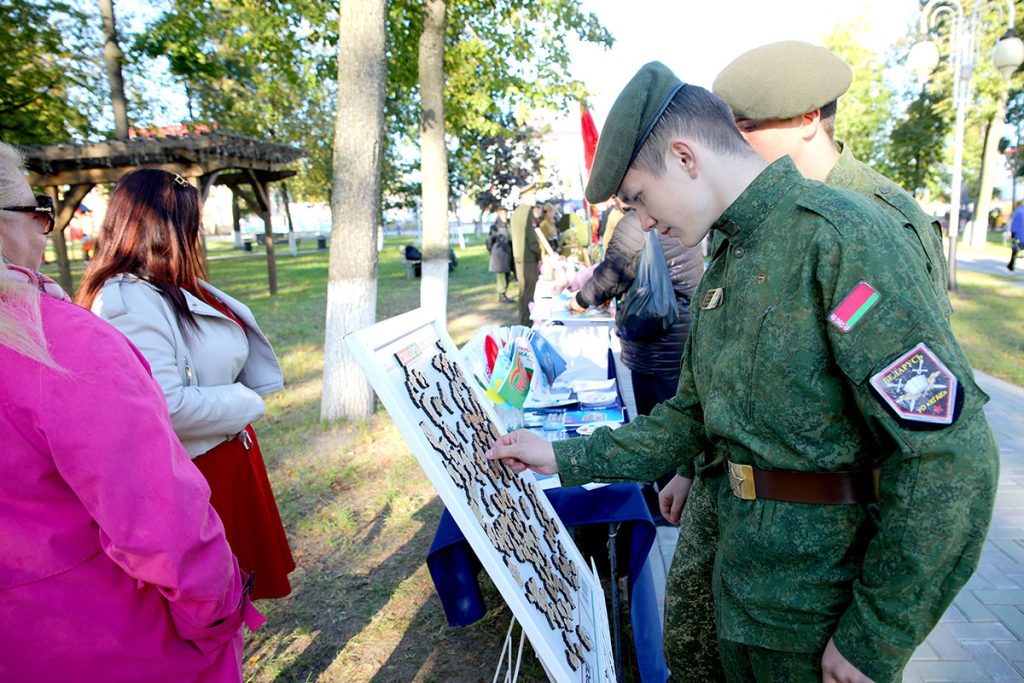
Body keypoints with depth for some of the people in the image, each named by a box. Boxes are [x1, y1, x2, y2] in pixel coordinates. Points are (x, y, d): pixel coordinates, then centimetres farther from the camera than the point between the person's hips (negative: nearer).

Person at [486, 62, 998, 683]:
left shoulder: (838, 231, -20)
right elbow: (691, 419, 10)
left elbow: (951, 454, -23)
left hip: (825, 601, -7)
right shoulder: (728, 264, 8)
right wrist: (566, 457, 4)